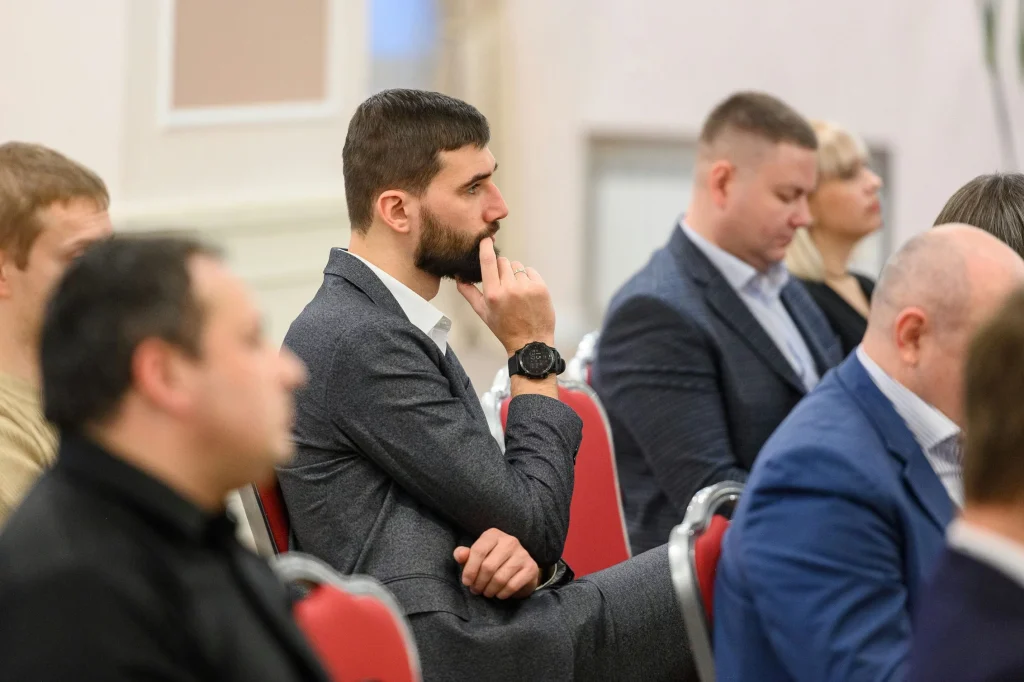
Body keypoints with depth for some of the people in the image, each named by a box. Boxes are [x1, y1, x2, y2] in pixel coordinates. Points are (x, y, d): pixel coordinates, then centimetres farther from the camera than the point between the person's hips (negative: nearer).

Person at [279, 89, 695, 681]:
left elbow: (507, 510, 20)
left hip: (476, 625, 9)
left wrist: (526, 552, -5)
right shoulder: (358, 340, -12)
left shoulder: (392, 324, 19)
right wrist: (533, 353, 0)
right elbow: (534, 522, -10)